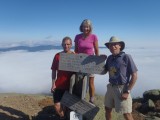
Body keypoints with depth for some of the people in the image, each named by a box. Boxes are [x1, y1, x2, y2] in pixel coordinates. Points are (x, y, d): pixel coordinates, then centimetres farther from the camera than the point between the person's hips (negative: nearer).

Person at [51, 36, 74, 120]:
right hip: (59, 85, 1)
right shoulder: (57, 55, -1)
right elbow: (54, 71, 2)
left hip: (70, 85, -1)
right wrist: (53, 84, -2)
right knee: (57, 105, 1)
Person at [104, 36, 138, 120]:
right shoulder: (110, 58, 5)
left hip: (122, 88, -6)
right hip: (111, 87, 6)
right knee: (107, 109, 19)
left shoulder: (126, 57, -13)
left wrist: (127, 91, -15)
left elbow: (134, 76, -12)